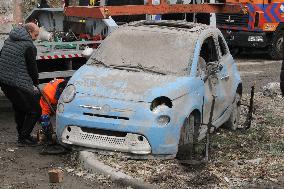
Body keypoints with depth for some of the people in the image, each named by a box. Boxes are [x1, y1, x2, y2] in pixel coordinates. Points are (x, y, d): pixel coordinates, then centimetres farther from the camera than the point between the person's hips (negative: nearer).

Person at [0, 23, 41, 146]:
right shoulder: (29, 46, -11)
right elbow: (32, 67, -7)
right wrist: (36, 81, 11)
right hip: (18, 84, -9)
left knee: (19, 109, 23)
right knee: (34, 110, 2)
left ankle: (22, 134, 29)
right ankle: (23, 137, 5)